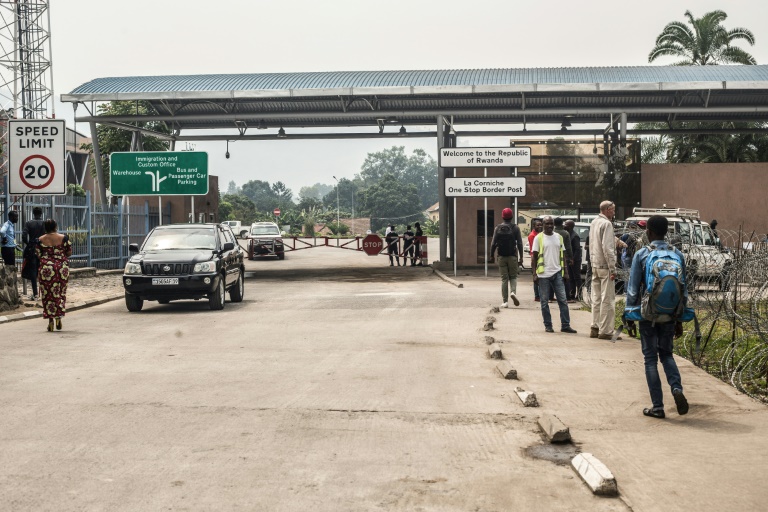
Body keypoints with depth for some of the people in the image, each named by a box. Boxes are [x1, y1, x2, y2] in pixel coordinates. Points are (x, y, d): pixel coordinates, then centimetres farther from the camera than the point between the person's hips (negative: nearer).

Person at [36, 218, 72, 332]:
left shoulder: (41, 240, -1)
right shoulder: (64, 238, -1)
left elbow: (38, 255, 1)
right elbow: (69, 252, 3)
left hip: (46, 268, -1)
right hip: (62, 267, 1)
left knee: (48, 294, 5)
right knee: (60, 293, 12)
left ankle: (50, 321, 3)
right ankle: (58, 317, 6)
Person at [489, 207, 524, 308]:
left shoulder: (497, 228, 1)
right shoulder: (515, 228, -2)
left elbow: (493, 243, -1)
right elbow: (519, 243, -5)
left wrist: (492, 255, 10)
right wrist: (521, 257, 0)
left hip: (501, 257, 1)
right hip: (512, 256, -1)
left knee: (504, 278, 5)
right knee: (513, 276, 11)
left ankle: (505, 301, 2)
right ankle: (513, 292, -17)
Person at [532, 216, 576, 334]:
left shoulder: (559, 237, 11)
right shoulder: (539, 238, 0)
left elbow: (563, 255, 15)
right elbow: (534, 257, -1)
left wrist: (565, 272, 9)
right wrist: (534, 274, -8)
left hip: (557, 273, 3)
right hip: (544, 274, -3)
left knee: (563, 300, 0)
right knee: (544, 302, 3)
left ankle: (565, 325, 4)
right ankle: (548, 325, 11)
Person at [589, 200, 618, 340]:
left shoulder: (594, 222, 13)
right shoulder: (606, 224, -13)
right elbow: (607, 248, -18)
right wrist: (613, 269, -17)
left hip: (595, 265, 9)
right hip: (605, 266, -9)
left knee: (596, 298, 13)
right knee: (607, 299, -5)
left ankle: (595, 328, 17)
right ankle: (605, 331, -3)